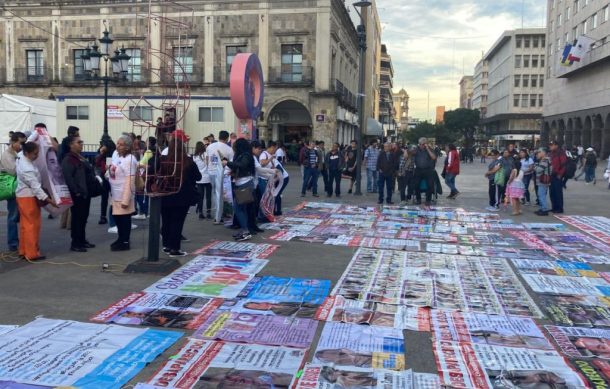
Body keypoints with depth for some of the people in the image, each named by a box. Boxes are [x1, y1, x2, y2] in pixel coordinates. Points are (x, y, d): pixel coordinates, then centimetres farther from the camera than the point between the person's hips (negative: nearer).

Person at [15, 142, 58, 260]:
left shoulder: (21, 156, -2)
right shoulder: (27, 169, -28)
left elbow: (28, 145, 17)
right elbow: (35, 186, -28)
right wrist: (48, 199, -27)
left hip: (23, 196, 9)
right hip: (28, 197, -9)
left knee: (25, 224, 15)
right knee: (32, 225, -2)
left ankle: (23, 251, 23)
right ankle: (32, 254, 3)